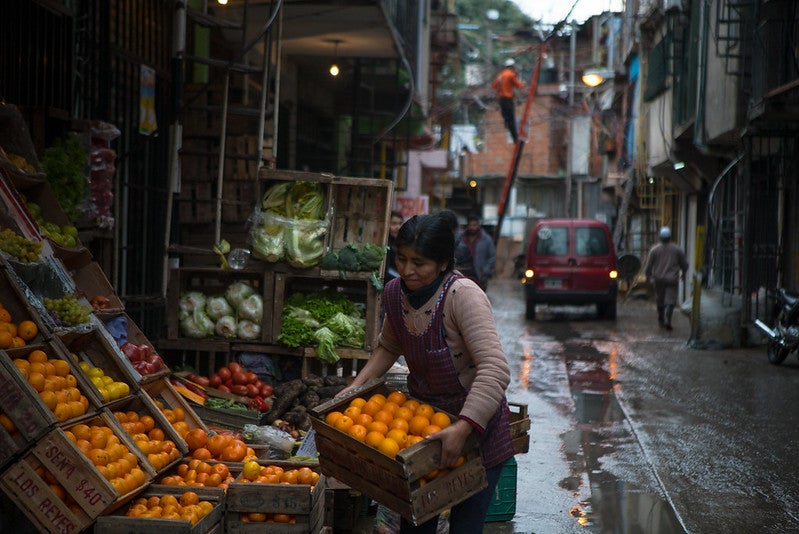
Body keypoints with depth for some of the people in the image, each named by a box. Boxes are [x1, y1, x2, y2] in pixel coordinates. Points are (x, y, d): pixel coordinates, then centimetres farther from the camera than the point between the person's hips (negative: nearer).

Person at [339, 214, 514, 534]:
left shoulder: (463, 295, -26)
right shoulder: (395, 293, -4)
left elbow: (495, 370, -35)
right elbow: (388, 347, 17)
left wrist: (462, 429, -42)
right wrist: (356, 385, 5)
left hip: (477, 426, -6)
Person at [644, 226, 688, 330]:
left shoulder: (654, 250, -5)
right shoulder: (677, 249, -3)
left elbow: (649, 265, -1)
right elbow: (684, 264, 7)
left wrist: (648, 276, 16)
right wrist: (683, 273, 27)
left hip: (659, 279, 1)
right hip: (672, 279, -1)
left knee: (660, 301, 15)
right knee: (670, 301, -3)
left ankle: (661, 321, 22)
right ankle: (667, 319, -22)